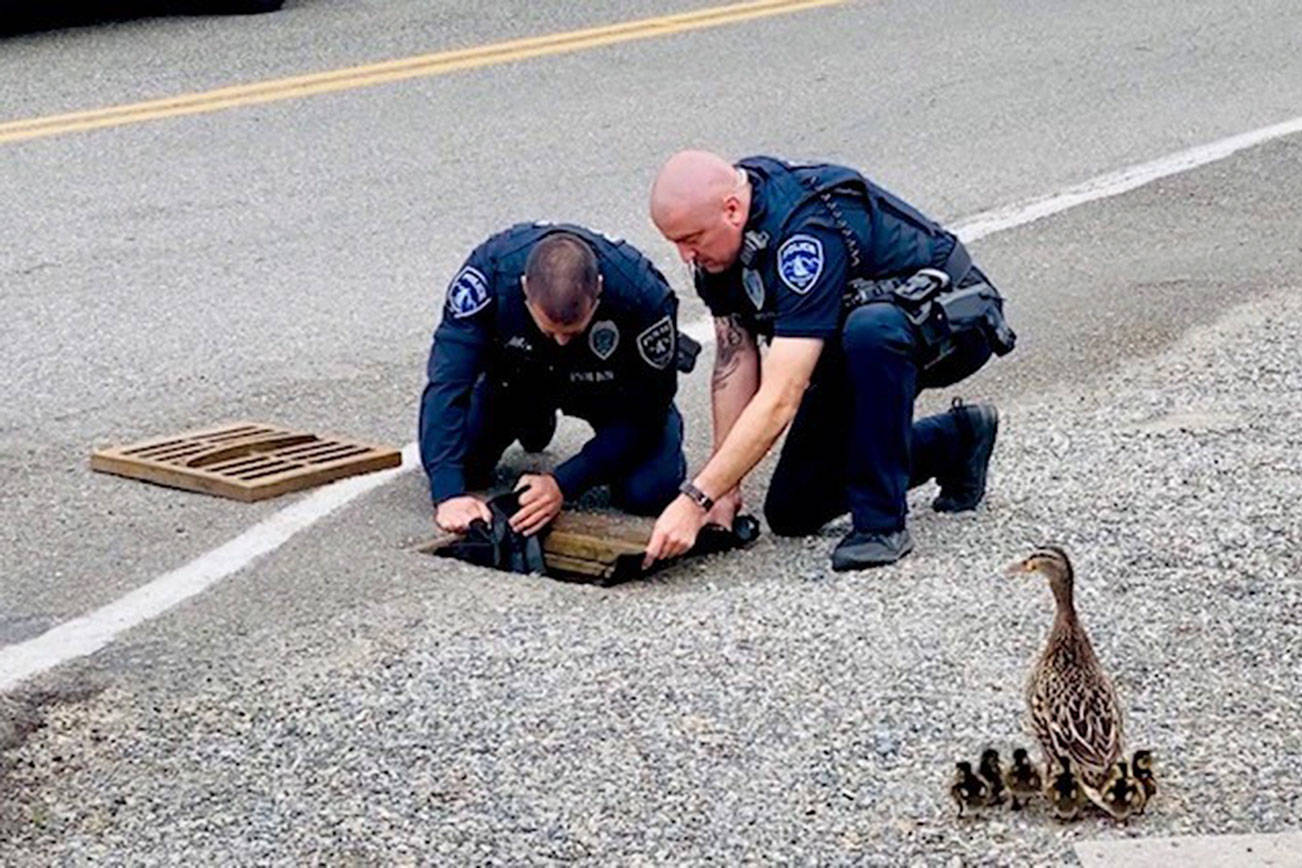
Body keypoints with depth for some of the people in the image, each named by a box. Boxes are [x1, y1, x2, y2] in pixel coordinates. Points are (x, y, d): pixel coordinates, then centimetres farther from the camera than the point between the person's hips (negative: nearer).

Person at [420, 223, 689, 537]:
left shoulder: (645, 296, -38)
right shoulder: (491, 270, -37)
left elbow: (642, 414, -26)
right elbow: (447, 382, -38)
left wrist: (563, 485, -37)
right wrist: (449, 492, -49)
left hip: (610, 387, -2)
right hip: (518, 375, 2)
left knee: (647, 492, -22)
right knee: (453, 466, -12)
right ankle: (534, 420, 21)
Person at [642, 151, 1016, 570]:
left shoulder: (807, 233, -37)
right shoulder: (717, 238, -12)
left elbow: (779, 400, -41)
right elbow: (735, 358, -3)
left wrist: (695, 500, -41)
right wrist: (724, 489, -8)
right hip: (856, 346, 9)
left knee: (870, 329, -43)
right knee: (792, 512, 3)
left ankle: (882, 522, -26)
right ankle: (953, 441, 21)